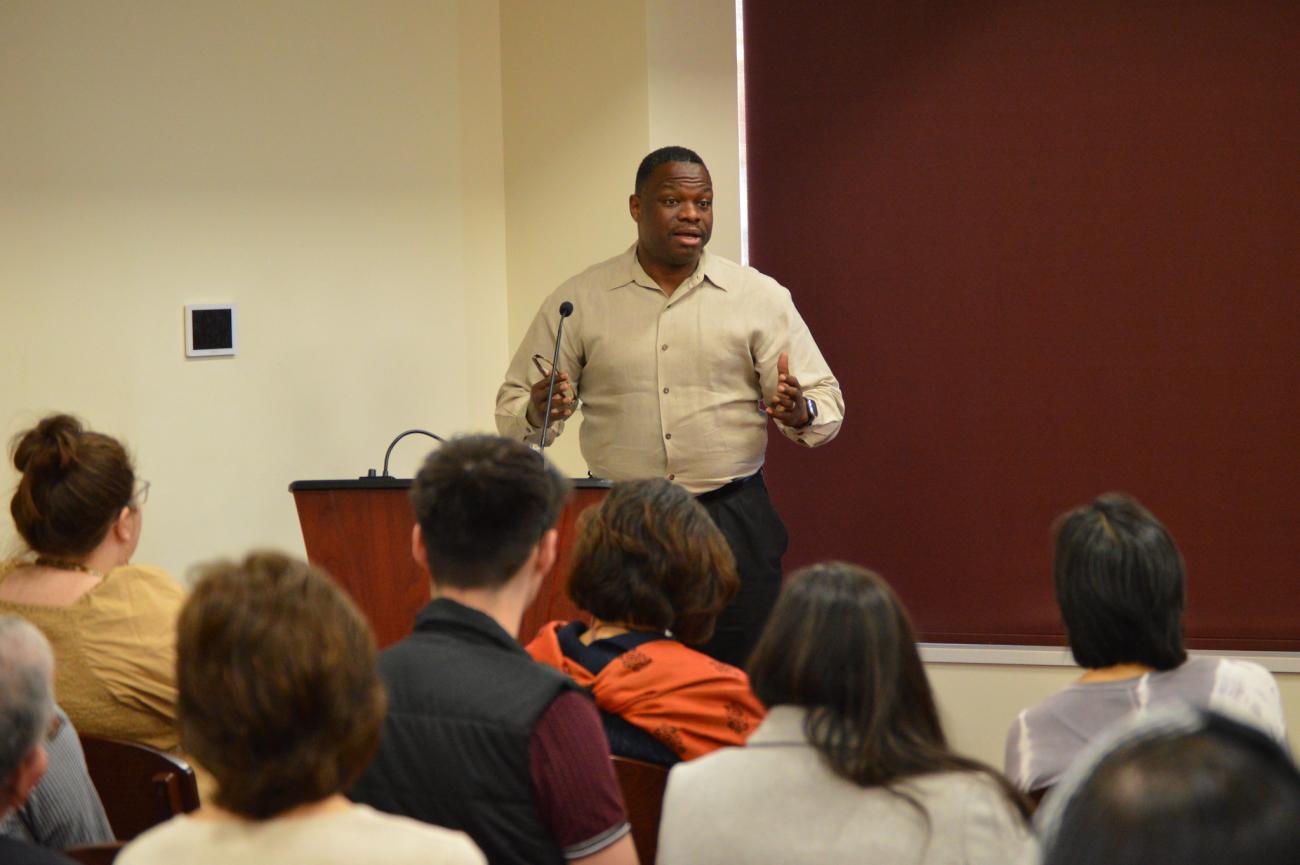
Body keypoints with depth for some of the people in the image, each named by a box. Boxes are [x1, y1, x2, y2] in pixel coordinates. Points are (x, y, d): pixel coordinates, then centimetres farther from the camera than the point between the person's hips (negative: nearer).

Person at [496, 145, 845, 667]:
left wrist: (800, 413, -19)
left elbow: (826, 403, 5)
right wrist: (538, 413, -17)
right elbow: (513, 413, 7)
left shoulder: (760, 297, 5)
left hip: (733, 519, 0)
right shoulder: (578, 301, 5)